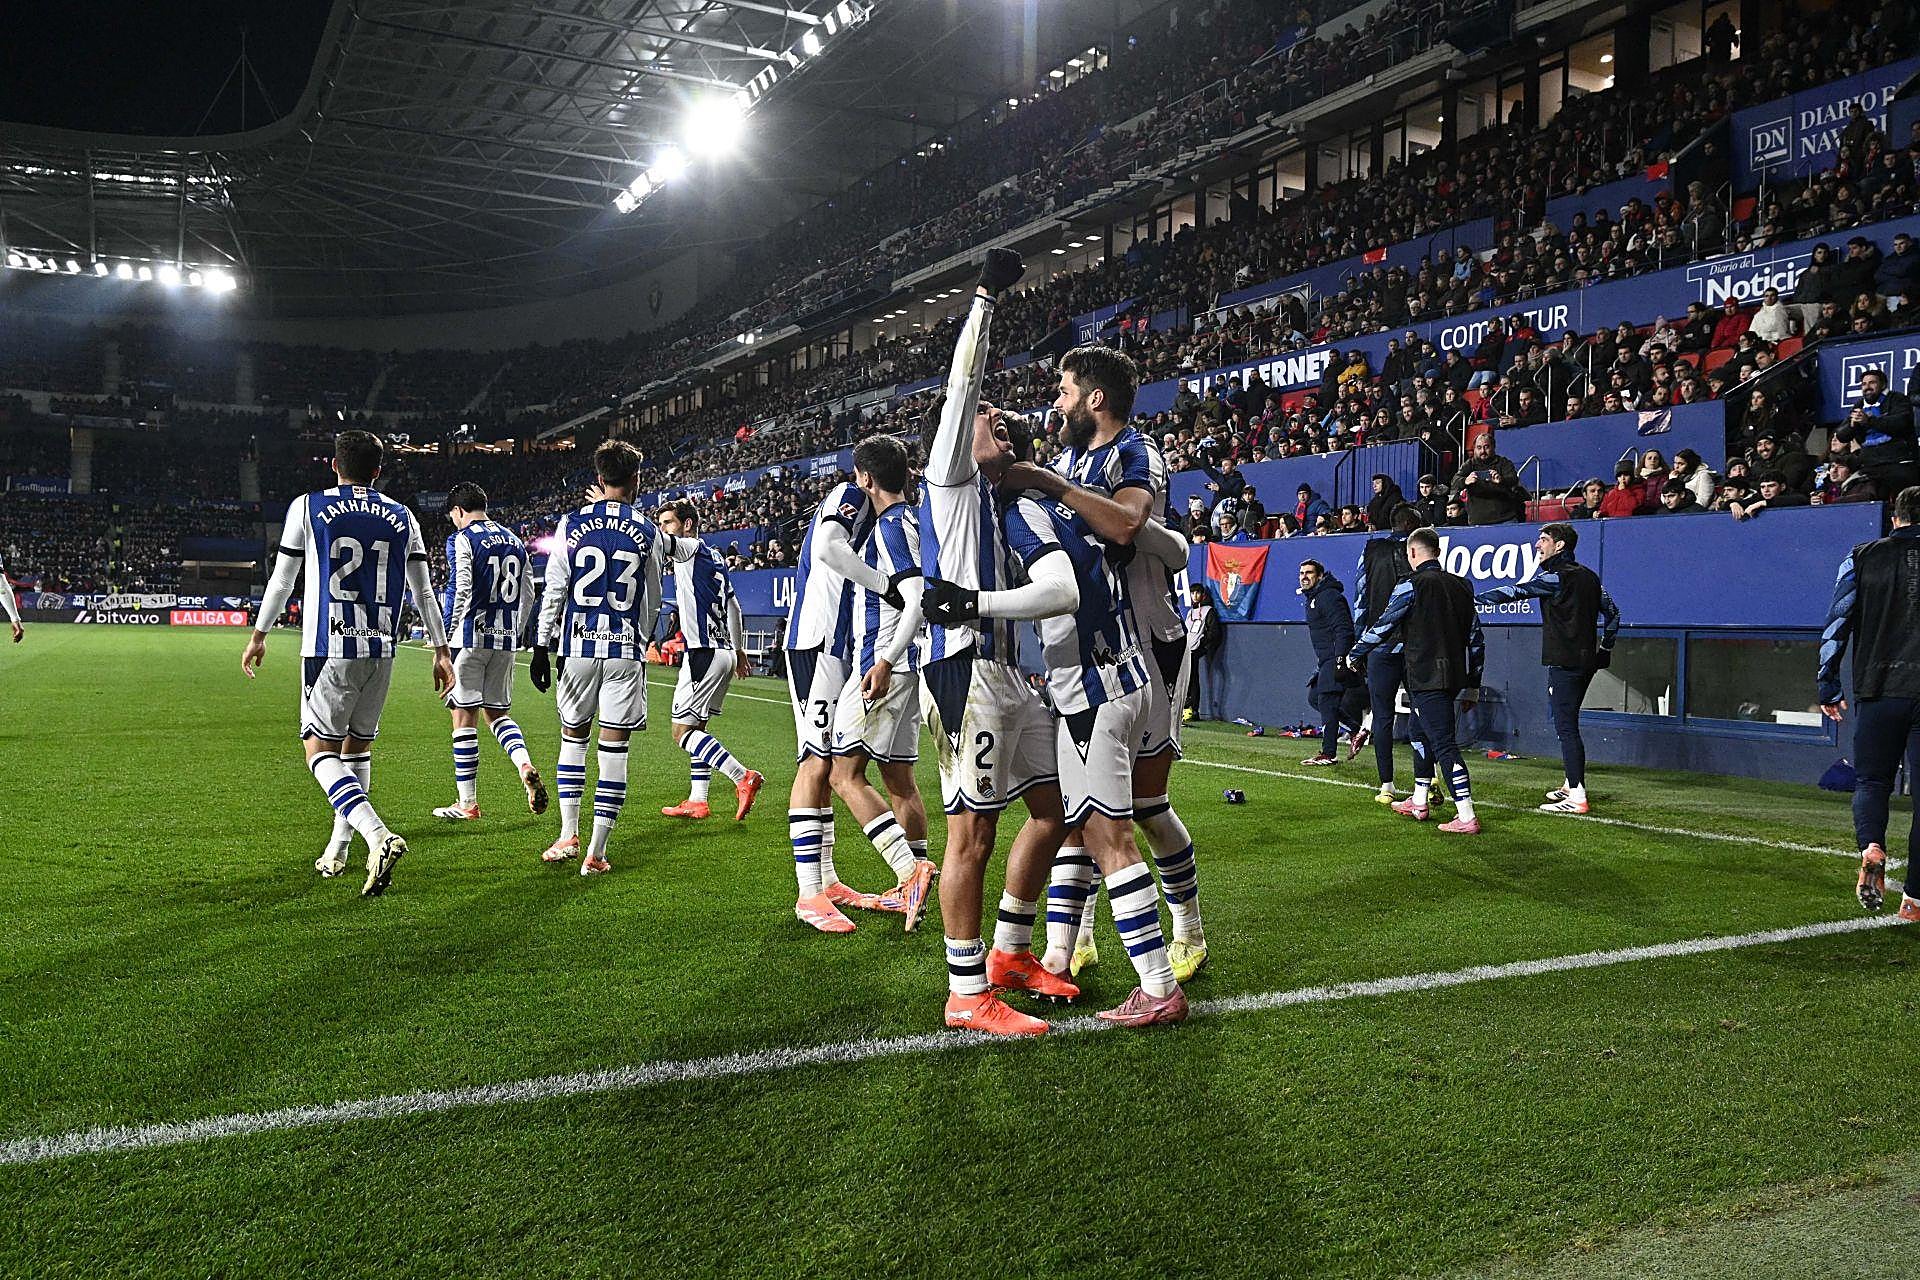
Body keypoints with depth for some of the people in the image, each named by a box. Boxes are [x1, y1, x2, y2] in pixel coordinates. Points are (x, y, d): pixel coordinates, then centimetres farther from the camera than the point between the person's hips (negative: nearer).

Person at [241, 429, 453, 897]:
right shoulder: (402, 517, 10)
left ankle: (379, 836, -23)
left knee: (320, 751, -3)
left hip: (328, 648, -4)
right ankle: (337, 849, 24)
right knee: (358, 746, 17)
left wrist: (258, 636, 18)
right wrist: (440, 651, 15)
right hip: (381, 649, 4)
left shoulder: (307, 507, 2)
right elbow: (423, 591, 10)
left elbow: (281, 580, 6)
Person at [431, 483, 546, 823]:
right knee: (497, 712, 17)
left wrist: (446, 641, -14)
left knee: (464, 717, 1)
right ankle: (526, 766, -9)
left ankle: (467, 803, 6)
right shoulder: (514, 540, 14)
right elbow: (528, 595, 14)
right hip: (506, 639, 6)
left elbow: (459, 591, -16)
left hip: (471, 634, -6)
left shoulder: (462, 540, -6)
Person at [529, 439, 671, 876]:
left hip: (578, 645, 1)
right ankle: (596, 852, 2)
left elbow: (554, 592, -2)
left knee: (573, 737, 18)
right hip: (626, 648, -1)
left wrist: (542, 647, 3)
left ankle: (568, 836, 19)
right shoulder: (650, 533, 1)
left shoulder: (571, 525, 0)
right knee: (613, 748, 1)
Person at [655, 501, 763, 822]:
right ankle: (697, 801, 15)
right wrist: (739, 650, 32)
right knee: (696, 728, 14)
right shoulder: (715, 558, 18)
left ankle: (743, 777, -15)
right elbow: (734, 607, 24)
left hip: (704, 653, -10)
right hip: (725, 651, 10)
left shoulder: (691, 548, -7)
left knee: (682, 731, -7)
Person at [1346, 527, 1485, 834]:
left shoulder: (1412, 585, -9)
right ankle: (1418, 803, 32)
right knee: (1422, 732, 23)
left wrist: (1354, 655, 10)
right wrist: (1472, 682, 22)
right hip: (1454, 676, 8)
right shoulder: (1460, 585, 12)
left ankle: (1467, 817, -14)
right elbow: (1476, 636, 15)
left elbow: (1382, 627, -6)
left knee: (1443, 743, -9)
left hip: (1427, 678, -8)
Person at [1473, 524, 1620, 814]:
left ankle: (1577, 798, -13)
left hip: (1563, 662, -9)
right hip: (1586, 661, 9)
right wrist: (1604, 648, 26)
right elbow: (1612, 611, 21)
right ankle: (1571, 785, 26)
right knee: (1567, 724, 19)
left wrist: (1473, 599, -17)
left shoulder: (1555, 576, -11)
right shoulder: (1589, 576, 15)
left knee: (1566, 727, -9)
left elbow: (1515, 592, -18)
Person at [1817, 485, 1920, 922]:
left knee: (1871, 779, 12)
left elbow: (1838, 623, 1)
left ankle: (1871, 848, -18)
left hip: (1877, 688, 0)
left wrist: (1828, 685, 5)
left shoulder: (1863, 557, 5)